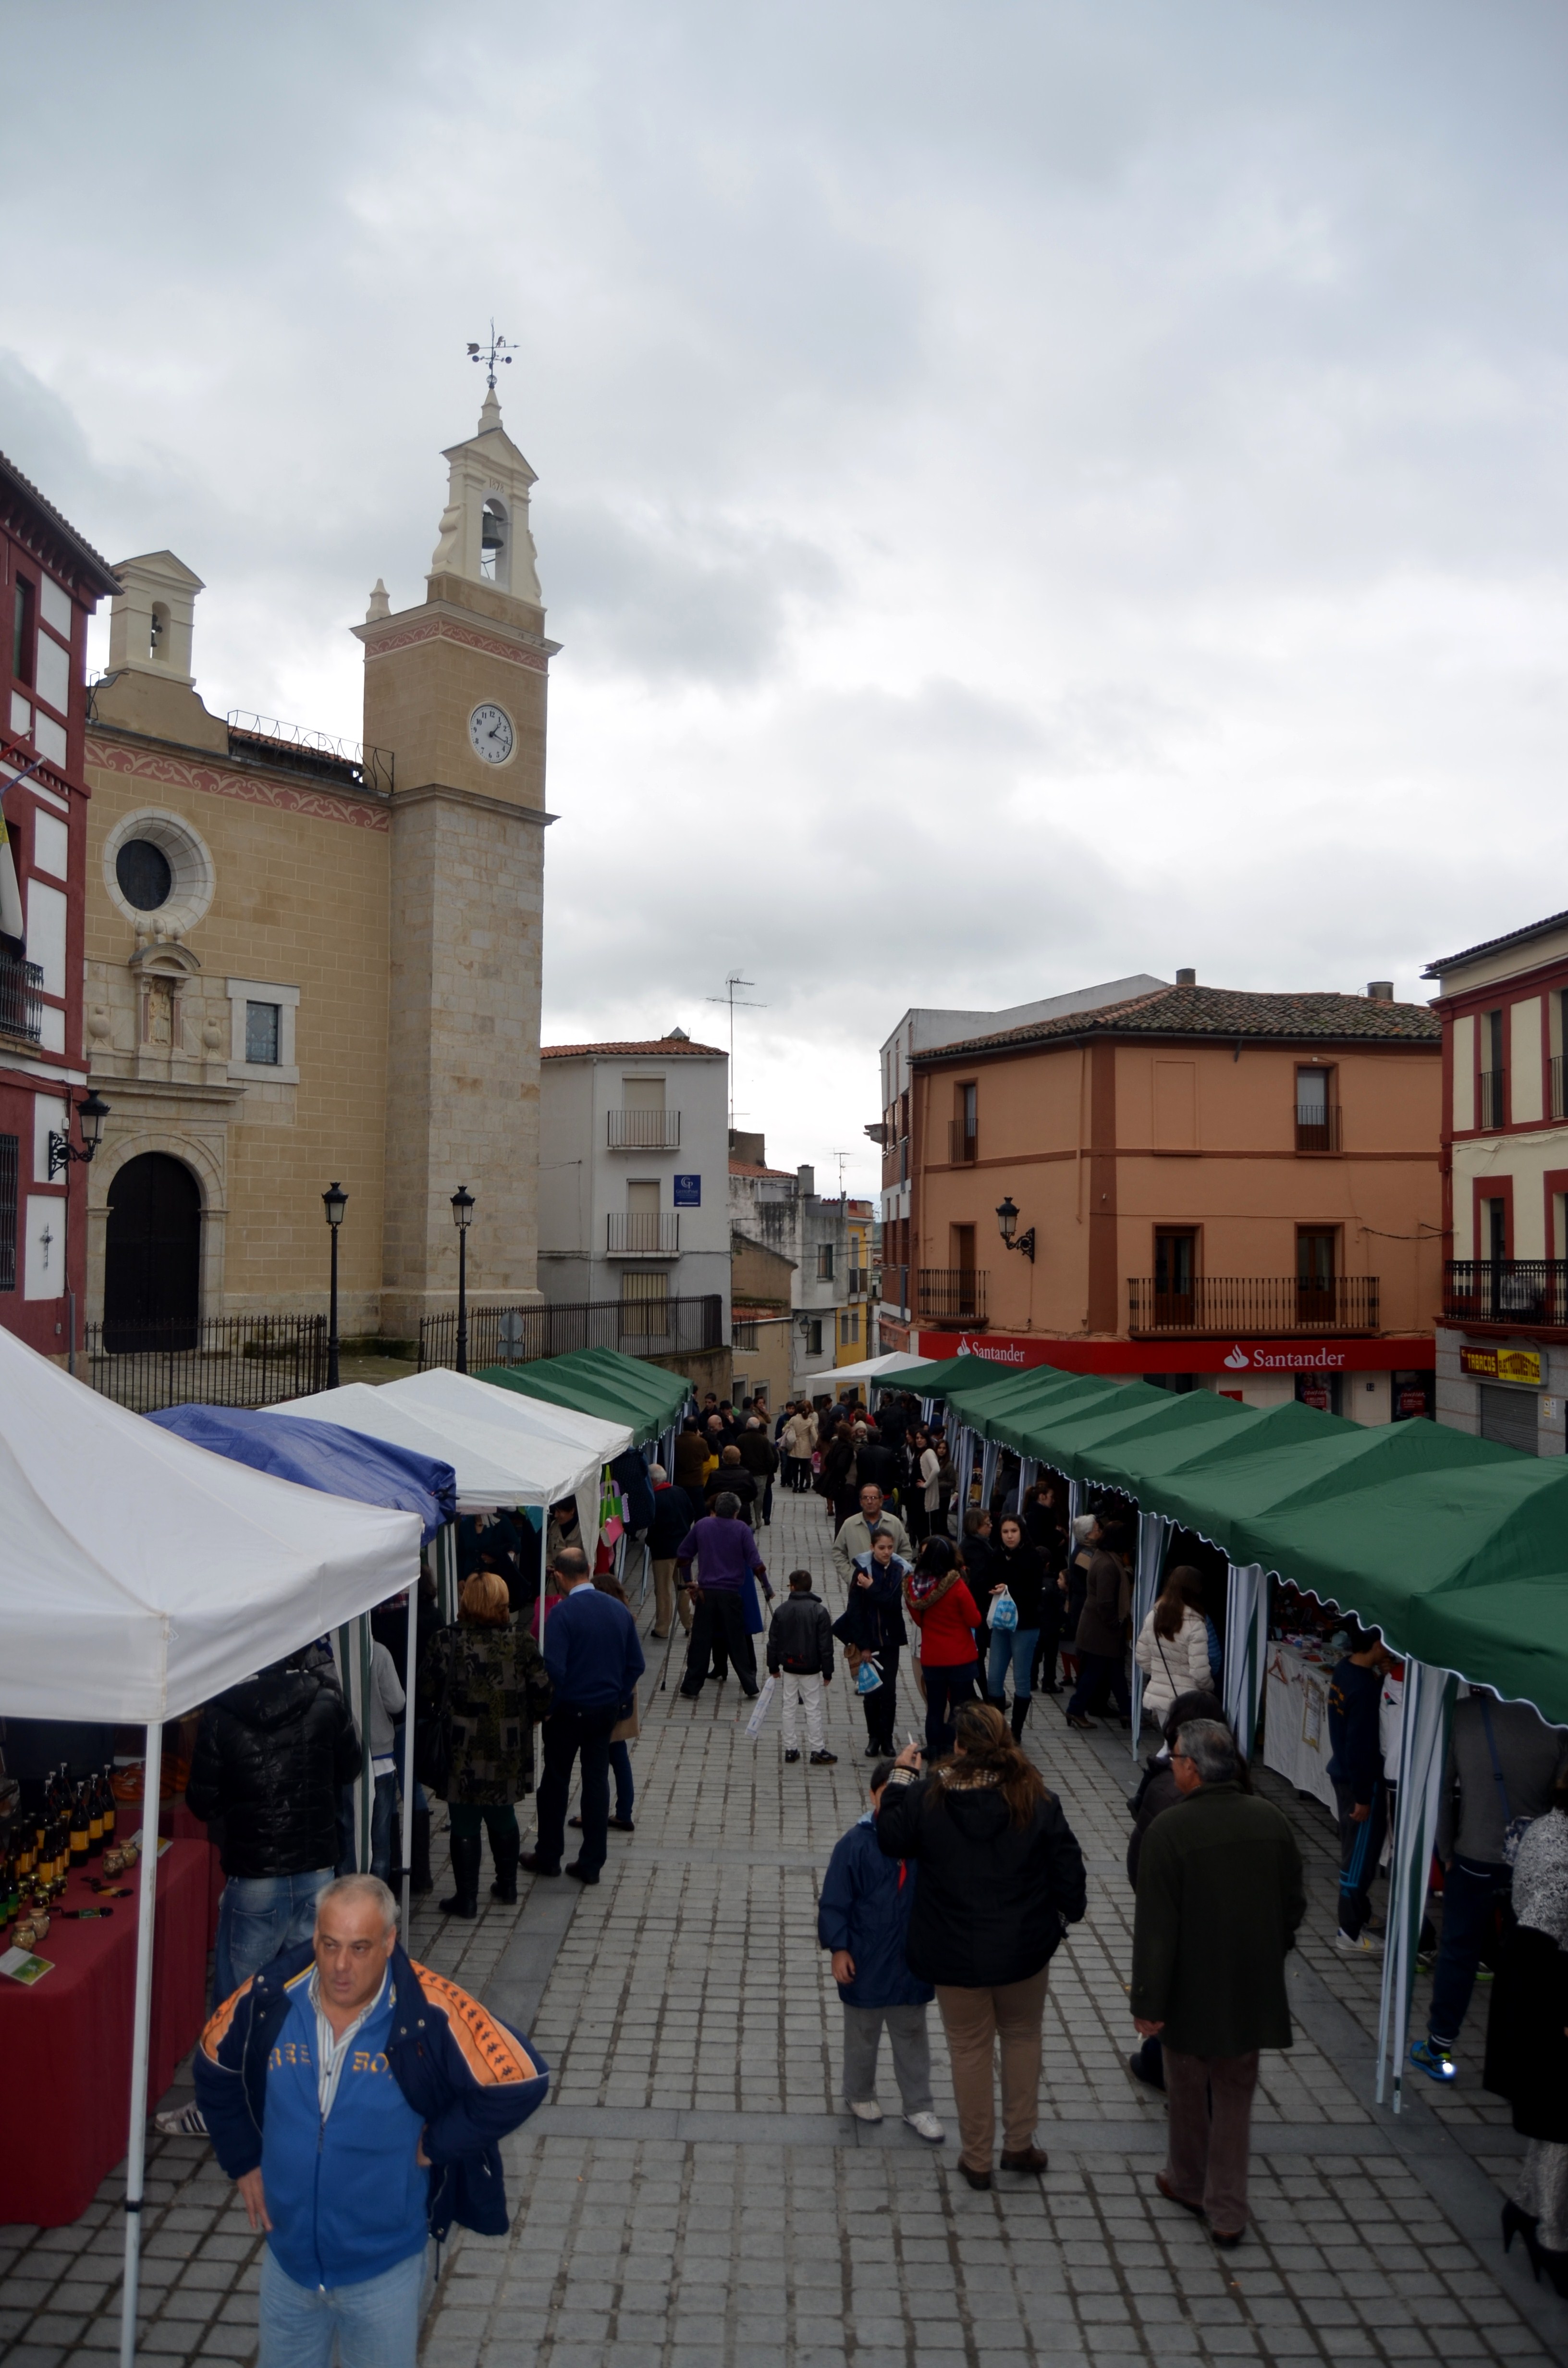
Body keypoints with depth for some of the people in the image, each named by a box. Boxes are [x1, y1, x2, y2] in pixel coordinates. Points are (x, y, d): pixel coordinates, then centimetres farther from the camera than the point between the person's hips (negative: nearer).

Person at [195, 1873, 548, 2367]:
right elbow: (215, 2071, 5)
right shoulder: (268, 1997, -16)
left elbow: (521, 2082, -22)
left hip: (386, 2270, -3)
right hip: (288, 2258, 3)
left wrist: (435, 2144, -17)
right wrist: (243, 2161, 4)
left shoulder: (431, 2011, -27)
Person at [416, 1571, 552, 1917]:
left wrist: (434, 1716, 12)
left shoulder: (447, 1642, -12)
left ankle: (466, 1898, 16)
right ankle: (507, 1887, 31)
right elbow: (542, 1694, -3)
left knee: (464, 1825, 8)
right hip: (508, 1751, 3)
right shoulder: (521, 1640, -5)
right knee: (503, 1818, 20)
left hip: (464, 1753, -3)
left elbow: (424, 1696, -8)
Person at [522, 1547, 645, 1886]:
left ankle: (548, 1856, 26)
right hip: (607, 1710, 4)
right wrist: (619, 1699, 11)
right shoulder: (619, 1610, 0)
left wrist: (547, 1708, -7)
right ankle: (592, 1863, 17)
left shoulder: (562, 1613, -17)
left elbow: (554, 1669, -21)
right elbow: (636, 1664, 3)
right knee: (597, 1781, 12)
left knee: (555, 1781, 13)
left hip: (570, 1710, -4)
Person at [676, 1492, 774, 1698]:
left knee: (700, 1640, 7)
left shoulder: (702, 1525, 5)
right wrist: (767, 1587, 3)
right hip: (731, 1594, -1)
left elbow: (683, 1555, 9)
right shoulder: (741, 1529, -2)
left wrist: (689, 1580, 20)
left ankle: (691, 1687, 8)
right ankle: (749, 1685, 12)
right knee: (738, 1641, 8)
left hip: (706, 1592, 1)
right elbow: (755, 1562, -7)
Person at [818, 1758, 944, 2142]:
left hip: (912, 1961, 2)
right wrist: (839, 1949, -13)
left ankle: (918, 2106, 29)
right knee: (863, 2032, 17)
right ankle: (860, 2094, 38)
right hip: (866, 1963, -2)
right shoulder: (855, 1844, -17)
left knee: (912, 2033, 15)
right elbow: (834, 1901, -11)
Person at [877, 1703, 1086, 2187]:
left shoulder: (926, 1796, -17)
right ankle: (1019, 2144, 31)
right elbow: (1066, 1863, -5)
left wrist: (900, 1776, 6)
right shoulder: (1035, 1798, -13)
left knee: (970, 2050, 15)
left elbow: (891, 1841, -1)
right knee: (1022, 2037, 23)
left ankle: (977, 2159, 26)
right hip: (1024, 1948, 1)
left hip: (956, 1955, -1)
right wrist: (1066, 1912, 12)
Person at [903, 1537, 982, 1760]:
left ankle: (935, 1754, 22)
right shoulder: (956, 1586, -21)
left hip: (931, 1658, 4)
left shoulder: (914, 1584, -8)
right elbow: (975, 1621, -11)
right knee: (959, 1709, 7)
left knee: (935, 1708, 15)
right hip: (960, 1658, -4)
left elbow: (918, 1620, 5)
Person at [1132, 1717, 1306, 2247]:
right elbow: (1295, 1904, 6)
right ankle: (1227, 2212, 23)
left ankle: (1188, 2183, 38)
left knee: (1189, 2092, 18)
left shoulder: (1170, 1830, -22)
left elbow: (1155, 1927, -20)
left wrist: (1148, 2002, -12)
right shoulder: (1271, 1821, -6)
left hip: (1192, 1993, -4)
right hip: (1252, 1990, 4)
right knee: (1235, 2096, 17)